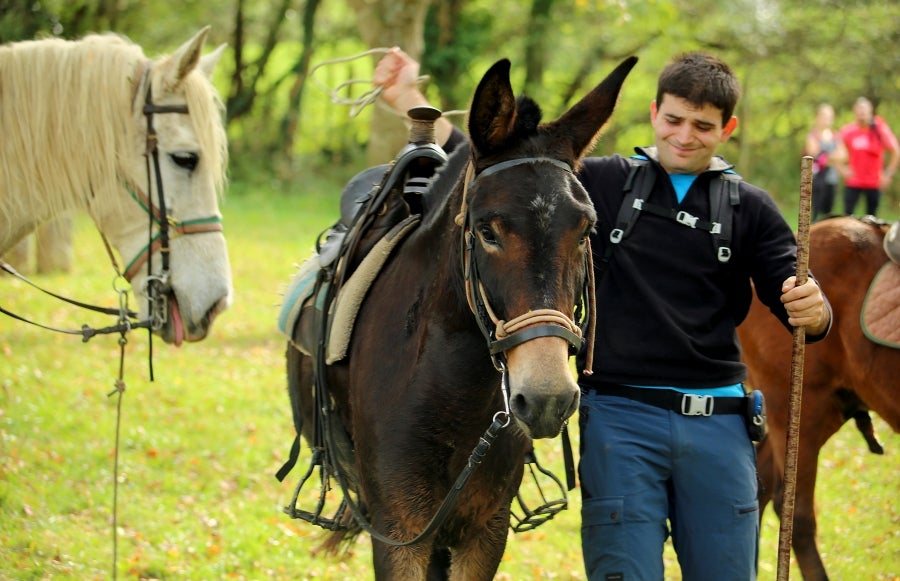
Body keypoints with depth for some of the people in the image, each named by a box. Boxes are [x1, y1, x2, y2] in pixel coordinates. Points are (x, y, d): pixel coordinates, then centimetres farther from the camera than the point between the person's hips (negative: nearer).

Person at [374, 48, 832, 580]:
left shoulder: (751, 210, 8)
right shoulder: (602, 183, 6)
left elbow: (803, 312, 4)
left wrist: (813, 311, -21)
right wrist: (409, 100, -1)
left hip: (717, 423, 1)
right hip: (622, 418, -1)